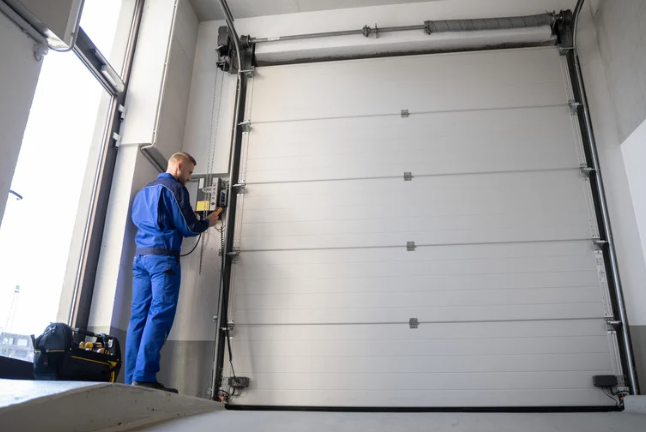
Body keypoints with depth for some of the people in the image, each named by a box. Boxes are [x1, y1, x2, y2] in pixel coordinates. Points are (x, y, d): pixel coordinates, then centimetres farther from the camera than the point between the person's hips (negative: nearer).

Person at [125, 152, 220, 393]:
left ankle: (132, 379, 2)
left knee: (139, 316, 4)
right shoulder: (174, 188, -2)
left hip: (140, 256, 8)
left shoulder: (144, 190, 23)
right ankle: (144, 377, -16)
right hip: (163, 257, -8)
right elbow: (187, 228, -6)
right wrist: (207, 222, 14)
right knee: (160, 315, -11)